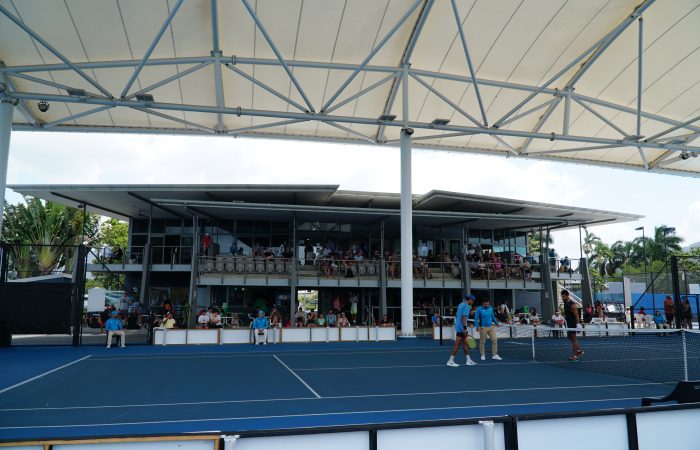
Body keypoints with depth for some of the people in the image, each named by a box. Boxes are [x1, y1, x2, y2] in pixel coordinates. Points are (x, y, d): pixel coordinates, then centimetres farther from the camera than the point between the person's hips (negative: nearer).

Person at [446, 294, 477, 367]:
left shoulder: (461, 304, 15)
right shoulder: (466, 306, -12)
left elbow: (456, 316, 21)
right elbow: (463, 317, -22)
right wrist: (465, 328, -24)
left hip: (458, 327, 10)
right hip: (461, 328, -10)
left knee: (465, 344, 15)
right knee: (457, 345, -5)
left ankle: (468, 360, 21)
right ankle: (450, 361, -1)